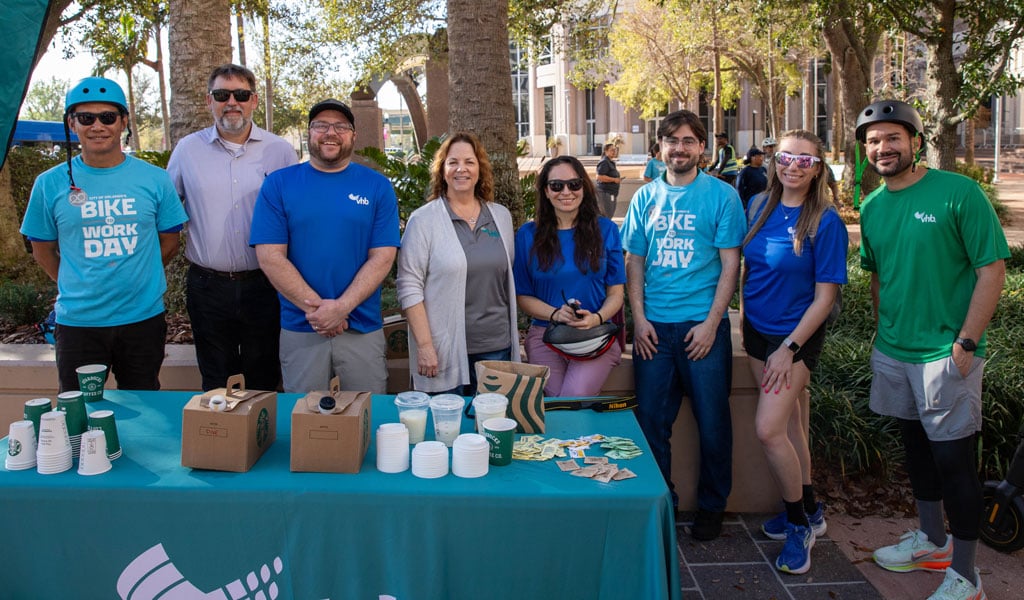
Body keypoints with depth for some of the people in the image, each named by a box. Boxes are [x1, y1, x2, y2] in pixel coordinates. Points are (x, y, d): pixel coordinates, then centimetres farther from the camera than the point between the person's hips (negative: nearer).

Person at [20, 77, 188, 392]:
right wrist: (78, 286, 4)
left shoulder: (154, 179, -1)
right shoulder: (50, 184, -2)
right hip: (77, 320, 0)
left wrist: (133, 279, 4)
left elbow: (169, 241, 6)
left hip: (143, 317, 0)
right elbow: (43, 250, 8)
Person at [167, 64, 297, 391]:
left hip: (264, 285, -1)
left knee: (264, 382, 11)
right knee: (216, 386, 13)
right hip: (208, 286, 1)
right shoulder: (187, 149, 4)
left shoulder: (280, 151, 1)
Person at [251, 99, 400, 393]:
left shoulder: (377, 186, 3)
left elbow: (382, 257, -4)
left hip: (363, 328, 0)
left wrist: (342, 307, -15)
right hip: (299, 331, 0)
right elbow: (270, 257, -5)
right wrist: (315, 307, -13)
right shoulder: (279, 184, 2)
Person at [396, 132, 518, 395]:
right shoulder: (423, 220, -5)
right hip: (446, 352, -4)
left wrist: (514, 332, 13)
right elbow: (409, 287, -9)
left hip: (497, 346, 4)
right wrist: (424, 345, -14)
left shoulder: (501, 216, 10)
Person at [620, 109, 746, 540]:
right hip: (653, 327, 3)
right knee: (650, 419, 7)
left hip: (703, 325, -3)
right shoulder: (646, 197, 9)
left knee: (712, 421, 5)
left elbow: (730, 264, -3)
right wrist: (639, 318, -1)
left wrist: (711, 322, -11)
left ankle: (712, 505, 23)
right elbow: (635, 262, 11)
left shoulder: (721, 195, 0)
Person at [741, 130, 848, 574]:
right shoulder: (759, 207, 3)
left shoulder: (825, 221, -14)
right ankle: (808, 510, 32)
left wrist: (790, 348, -16)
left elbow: (825, 296, -14)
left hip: (796, 336, -6)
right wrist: (744, 318, 9)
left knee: (768, 430, -13)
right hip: (757, 330, 6)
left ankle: (800, 522, 9)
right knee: (788, 423, 15)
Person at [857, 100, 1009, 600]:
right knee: (915, 445, 18)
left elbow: (993, 269, -13)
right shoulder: (872, 207, 5)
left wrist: (966, 343, -17)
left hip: (946, 353, -6)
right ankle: (932, 541, 38)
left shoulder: (958, 192, -13)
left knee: (953, 457, -1)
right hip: (893, 352, 6)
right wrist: (885, 333, 12)